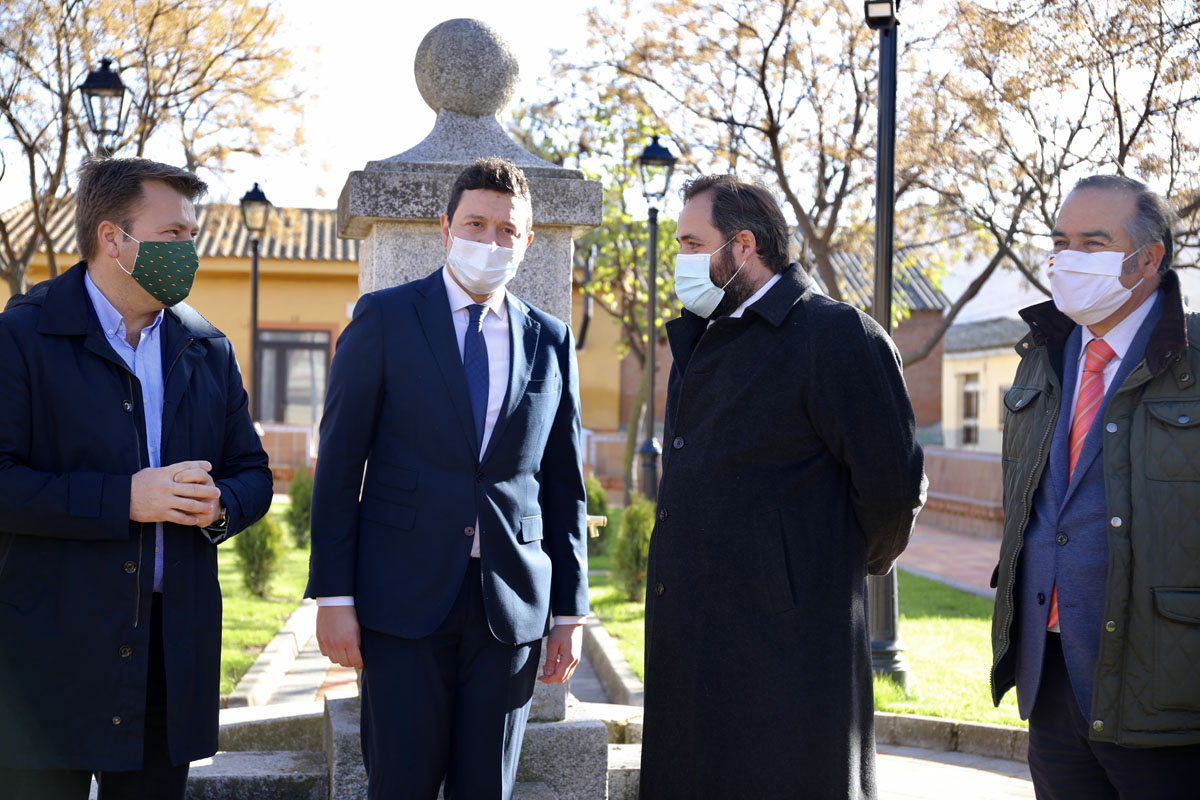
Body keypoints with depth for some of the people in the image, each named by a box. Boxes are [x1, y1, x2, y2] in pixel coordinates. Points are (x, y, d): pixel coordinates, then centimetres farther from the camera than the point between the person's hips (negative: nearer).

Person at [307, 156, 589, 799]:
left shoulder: (550, 342, 10)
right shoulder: (383, 319, 1)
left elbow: (564, 484, 11)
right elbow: (339, 463, -1)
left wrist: (570, 611, 8)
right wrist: (333, 596, -7)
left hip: (511, 603, 3)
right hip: (406, 600, -2)